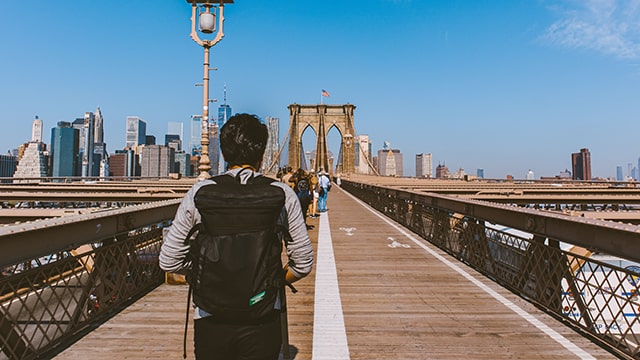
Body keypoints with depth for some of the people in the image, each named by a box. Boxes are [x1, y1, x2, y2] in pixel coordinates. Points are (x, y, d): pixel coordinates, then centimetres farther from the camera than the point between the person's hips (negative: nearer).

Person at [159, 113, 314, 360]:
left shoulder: (199, 193, -7)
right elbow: (303, 264, -4)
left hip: (210, 320, 1)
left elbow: (169, 261, -3)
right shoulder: (282, 194, -7)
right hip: (262, 321, 0)